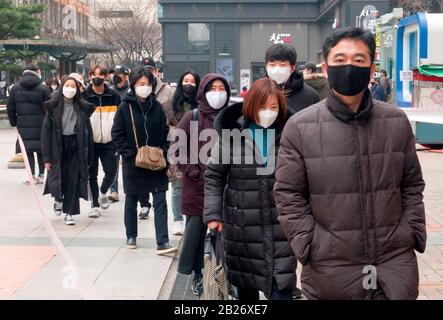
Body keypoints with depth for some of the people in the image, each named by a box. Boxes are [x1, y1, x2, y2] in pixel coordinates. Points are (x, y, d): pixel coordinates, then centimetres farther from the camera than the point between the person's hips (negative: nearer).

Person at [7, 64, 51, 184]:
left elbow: (10, 108, 6)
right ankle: (41, 175, 13)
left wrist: (14, 122, 14)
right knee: (41, 149, 10)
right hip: (40, 124, -2)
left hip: (23, 125, 2)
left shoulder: (15, 88, 4)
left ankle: (31, 176, 7)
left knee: (28, 151, 7)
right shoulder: (43, 88, -7)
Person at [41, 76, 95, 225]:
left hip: (76, 148, 1)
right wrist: (47, 157, -9)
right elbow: (46, 132, -3)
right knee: (59, 178, -4)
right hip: (58, 148, -1)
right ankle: (58, 199, 29)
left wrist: (88, 157, 1)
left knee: (73, 180, 1)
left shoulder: (83, 108, 4)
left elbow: (88, 132, 5)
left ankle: (69, 212, 13)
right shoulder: (53, 107, -1)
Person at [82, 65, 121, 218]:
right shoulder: (84, 96, 0)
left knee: (111, 172, -3)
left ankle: (103, 193, 28)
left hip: (109, 142, 1)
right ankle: (95, 205, 10)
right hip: (90, 142, -1)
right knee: (92, 174, 1)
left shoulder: (114, 96, 4)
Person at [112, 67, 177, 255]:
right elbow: (117, 135, -5)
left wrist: (163, 152, -4)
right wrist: (130, 154, -12)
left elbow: (165, 133, 9)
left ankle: (162, 243, -7)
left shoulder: (157, 107, 3)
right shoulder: (125, 108, -5)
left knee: (160, 202, -5)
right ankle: (131, 236, 30)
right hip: (133, 163, -1)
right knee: (131, 201, 13)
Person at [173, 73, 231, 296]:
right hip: (197, 185, -1)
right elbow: (177, 146, -2)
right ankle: (196, 274, 16)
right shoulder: (193, 117, -1)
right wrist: (191, 170, -7)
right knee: (195, 228, 3)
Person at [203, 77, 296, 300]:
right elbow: (213, 177, 3)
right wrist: (213, 214, -5)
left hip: (281, 227, 0)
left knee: (281, 289, -4)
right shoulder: (232, 134, -3)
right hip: (242, 226, 0)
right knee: (246, 286, 14)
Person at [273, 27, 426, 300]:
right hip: (330, 269, -2)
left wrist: (412, 234, 3)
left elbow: (412, 185, 12)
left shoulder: (397, 122, 4)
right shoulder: (300, 127, -4)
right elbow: (289, 196, -2)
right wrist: (312, 247, -8)